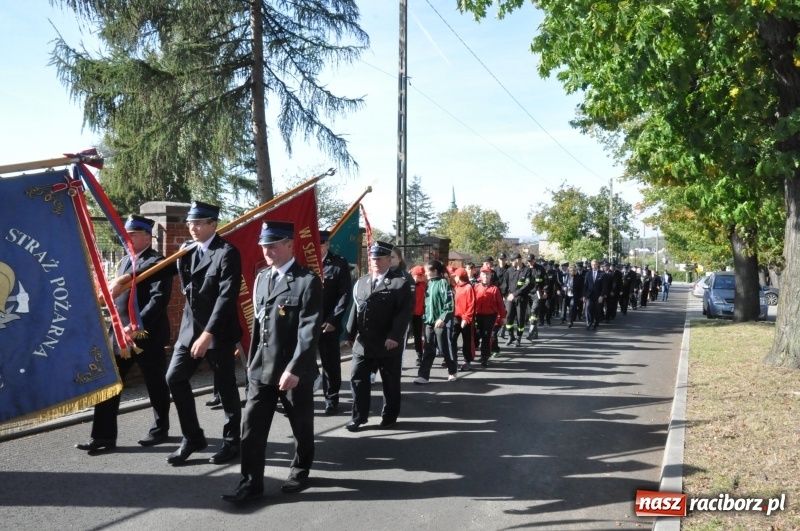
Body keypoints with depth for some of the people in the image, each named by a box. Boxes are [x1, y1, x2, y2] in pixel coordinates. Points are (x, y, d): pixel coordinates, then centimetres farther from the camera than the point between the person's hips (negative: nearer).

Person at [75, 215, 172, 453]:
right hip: (120, 333, 8)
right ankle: (104, 435, 9)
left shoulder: (157, 263, -10)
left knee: (155, 384, 6)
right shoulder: (125, 262, 17)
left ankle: (160, 429, 23)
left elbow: (159, 299, -21)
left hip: (147, 334, -8)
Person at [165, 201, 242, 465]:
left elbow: (227, 296, -22)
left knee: (225, 386, 5)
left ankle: (232, 441, 21)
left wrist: (208, 334, -26)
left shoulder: (227, 253, -14)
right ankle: (193, 437, 18)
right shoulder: (187, 251, 9)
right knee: (175, 378, 4)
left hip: (218, 332, -7)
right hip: (190, 328, 7)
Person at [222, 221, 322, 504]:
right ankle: (251, 483, 13)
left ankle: (300, 472, 32)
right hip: (261, 368, 6)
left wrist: (294, 369, -23)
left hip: (296, 371, -5)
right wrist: (251, 362, 15)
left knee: (301, 427, 12)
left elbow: (309, 331, -18)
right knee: (251, 427, 3)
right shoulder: (261, 278, 10)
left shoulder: (308, 281, -12)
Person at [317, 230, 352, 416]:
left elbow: (345, 294, -3)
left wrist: (333, 319, -11)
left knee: (330, 363, 8)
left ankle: (331, 399, 21)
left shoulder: (340, 264, 0)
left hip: (328, 323, -1)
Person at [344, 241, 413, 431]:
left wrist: (395, 336, -21)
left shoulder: (400, 283, -5)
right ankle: (358, 417, 16)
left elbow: (405, 312, -12)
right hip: (362, 343, 5)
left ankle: (389, 416, 23)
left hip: (388, 344, -4)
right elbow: (355, 309, 14)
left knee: (390, 382, 8)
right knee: (357, 379, 5)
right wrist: (350, 334, 7)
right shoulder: (361, 282, 13)